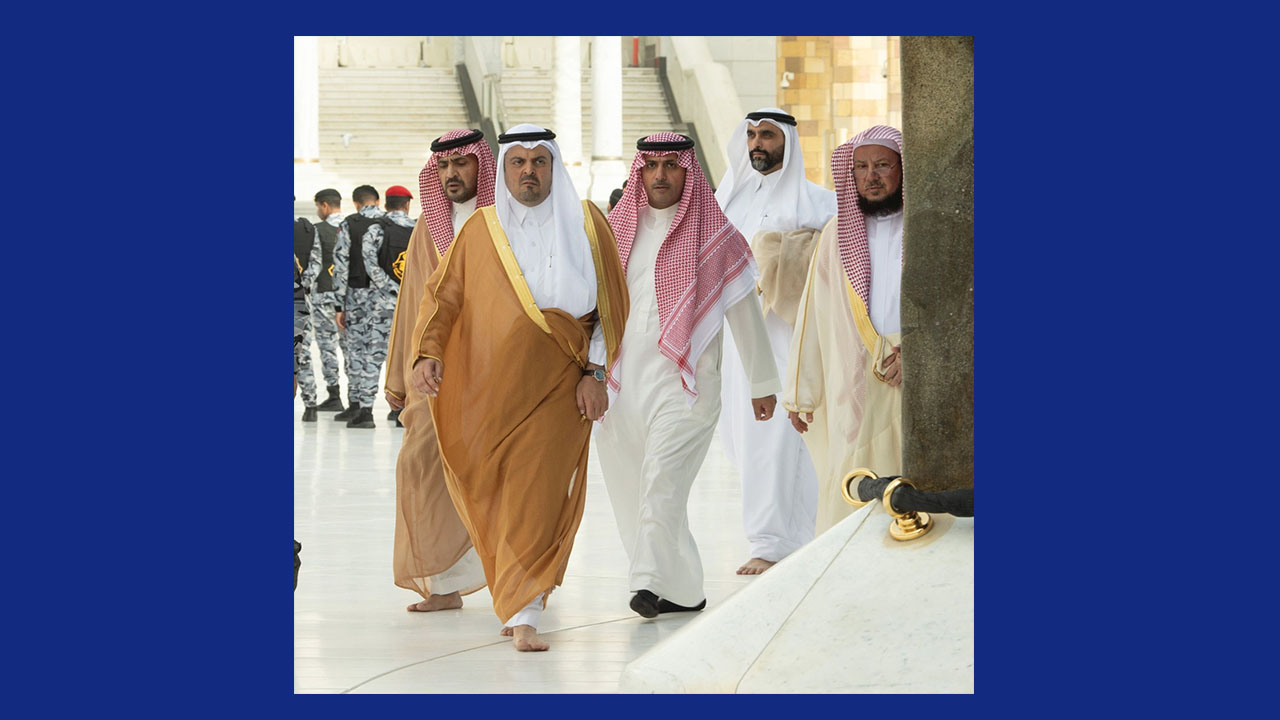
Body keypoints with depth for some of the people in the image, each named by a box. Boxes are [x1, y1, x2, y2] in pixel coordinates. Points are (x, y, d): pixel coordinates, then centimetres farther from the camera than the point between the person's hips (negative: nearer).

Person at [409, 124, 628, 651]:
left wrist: (595, 372, -2)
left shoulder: (584, 223, 6)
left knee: (537, 492, -13)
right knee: (489, 492, 5)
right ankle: (517, 597, 24)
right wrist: (427, 353, -8)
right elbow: (443, 296, 8)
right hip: (486, 386, 2)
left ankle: (524, 613, -13)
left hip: (557, 388, -2)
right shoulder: (480, 229, 9)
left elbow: (610, 302, 6)